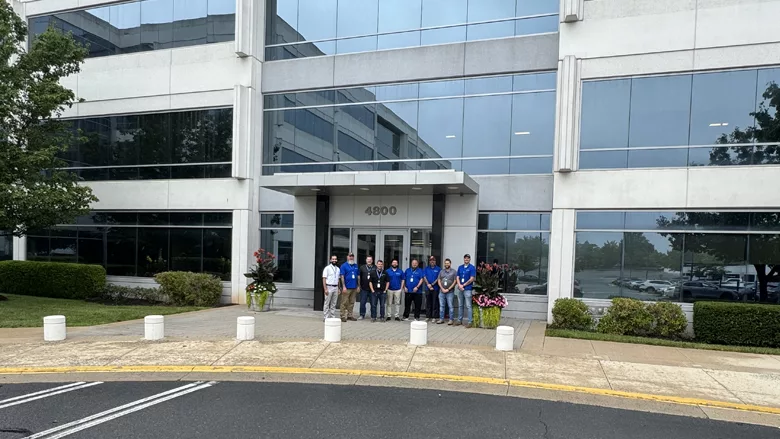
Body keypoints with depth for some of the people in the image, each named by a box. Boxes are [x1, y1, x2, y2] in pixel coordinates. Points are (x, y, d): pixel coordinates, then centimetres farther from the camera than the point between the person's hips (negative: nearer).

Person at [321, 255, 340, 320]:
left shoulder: (338, 269, 13)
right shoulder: (327, 268, -4)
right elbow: (324, 279, -8)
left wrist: (339, 288, 10)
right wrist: (325, 289, -15)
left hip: (336, 287, 5)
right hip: (329, 287, -5)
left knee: (334, 304, 8)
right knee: (327, 303, -3)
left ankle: (333, 317, 13)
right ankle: (326, 317, 0)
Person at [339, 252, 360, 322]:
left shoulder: (356, 266, 12)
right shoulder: (344, 265, -3)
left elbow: (358, 276, 16)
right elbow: (342, 276, -8)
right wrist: (343, 286, -14)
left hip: (354, 287, 5)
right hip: (347, 288, -5)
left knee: (352, 303, 11)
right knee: (344, 303, -3)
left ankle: (349, 315, 19)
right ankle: (343, 316, 2)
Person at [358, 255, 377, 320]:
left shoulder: (375, 268, 2)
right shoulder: (362, 268, 9)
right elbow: (359, 277, 10)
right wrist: (359, 286, 5)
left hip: (372, 289, -1)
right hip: (364, 289, 1)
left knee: (373, 303, 4)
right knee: (362, 303, 2)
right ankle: (362, 315, 12)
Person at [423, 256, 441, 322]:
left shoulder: (438, 269, 3)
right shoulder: (426, 269, 12)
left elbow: (438, 278, -4)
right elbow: (424, 277, 4)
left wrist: (432, 284, -11)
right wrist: (428, 284, -10)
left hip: (435, 288, -2)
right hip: (427, 288, 2)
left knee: (435, 303, -1)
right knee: (428, 303, 5)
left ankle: (433, 317, 3)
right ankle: (427, 317, 9)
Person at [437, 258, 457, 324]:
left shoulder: (454, 271, 0)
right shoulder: (441, 271, 12)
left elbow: (455, 282, -5)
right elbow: (439, 281, 10)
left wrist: (448, 289, -10)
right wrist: (442, 289, -4)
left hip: (450, 292, -4)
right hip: (442, 291, 4)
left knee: (450, 306, -4)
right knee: (441, 306, 7)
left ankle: (451, 320, 2)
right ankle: (441, 319, 14)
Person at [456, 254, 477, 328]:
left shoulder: (472, 268, -5)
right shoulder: (460, 267, 11)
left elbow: (472, 279, -10)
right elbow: (458, 278, 9)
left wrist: (463, 285, -8)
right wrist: (459, 285, -8)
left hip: (468, 289, -6)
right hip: (460, 289, 6)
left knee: (468, 306, -6)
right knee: (460, 305, 13)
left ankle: (470, 321, -2)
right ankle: (459, 320, 21)